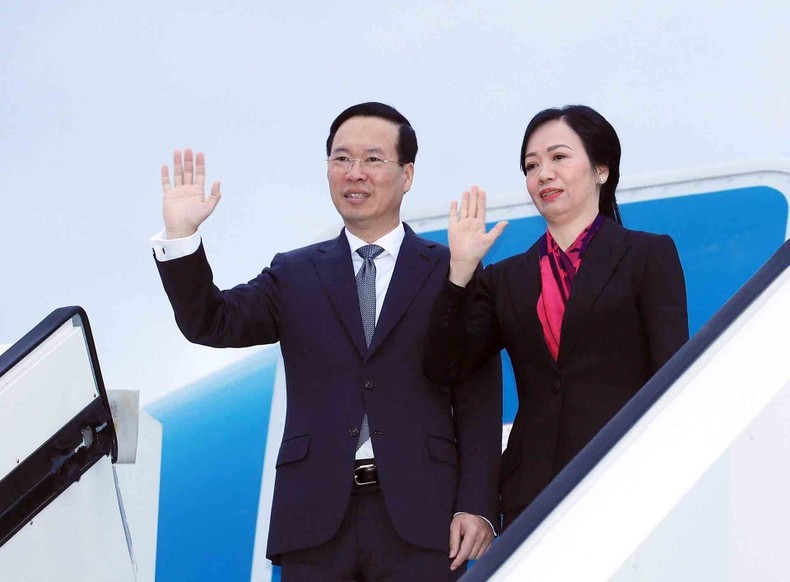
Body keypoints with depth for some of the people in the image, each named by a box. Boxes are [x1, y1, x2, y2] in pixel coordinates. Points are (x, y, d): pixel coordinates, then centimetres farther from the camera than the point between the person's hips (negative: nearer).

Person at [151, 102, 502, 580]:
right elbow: (211, 325, 0)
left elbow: (479, 403, 2)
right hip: (315, 521, 2)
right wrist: (181, 234, -13)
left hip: (419, 520, -2)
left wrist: (477, 506, -6)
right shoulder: (294, 275, 13)